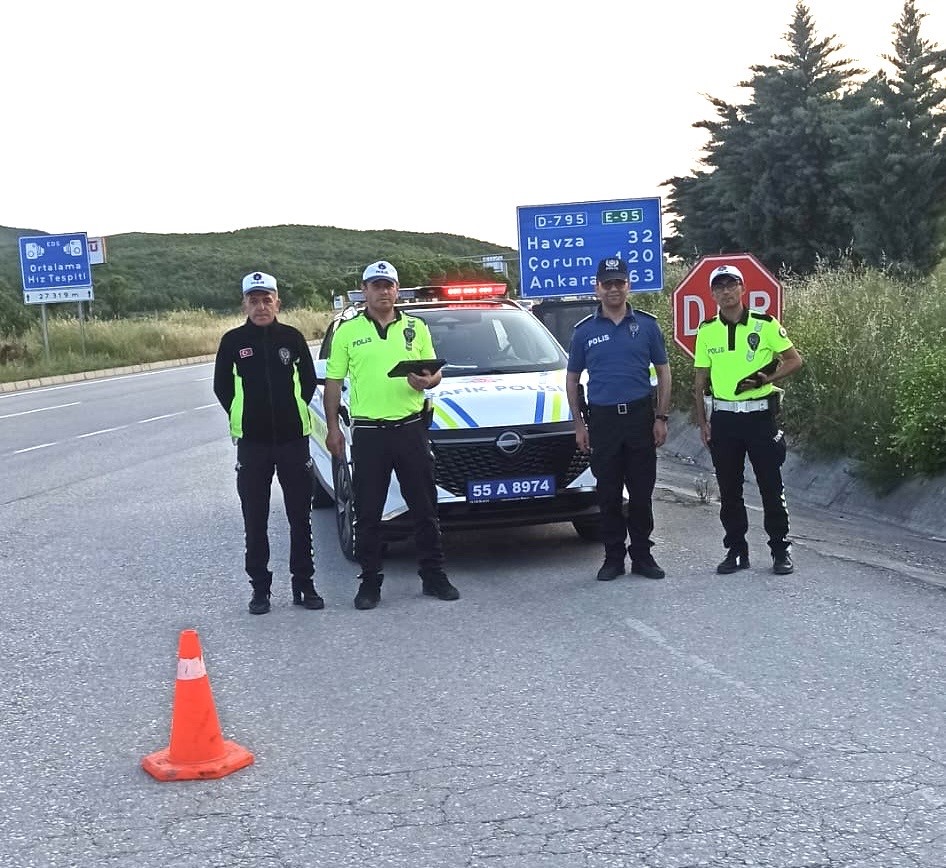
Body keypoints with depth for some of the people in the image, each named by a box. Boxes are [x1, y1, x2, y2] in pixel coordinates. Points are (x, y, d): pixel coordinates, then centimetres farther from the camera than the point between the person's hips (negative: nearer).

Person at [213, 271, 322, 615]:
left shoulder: (292, 338, 2)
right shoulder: (233, 341, 0)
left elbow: (309, 381, 11)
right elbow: (221, 387, 8)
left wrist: (294, 412, 6)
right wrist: (242, 418, 4)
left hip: (293, 438, 1)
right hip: (252, 443, -1)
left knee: (300, 518, 6)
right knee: (255, 521, 5)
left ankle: (304, 585, 16)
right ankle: (260, 588, 14)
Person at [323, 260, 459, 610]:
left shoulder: (416, 328, 10)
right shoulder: (347, 332, 5)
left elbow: (435, 371, 14)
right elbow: (333, 382, 6)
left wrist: (428, 380, -10)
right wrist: (332, 427, -1)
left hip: (410, 427, 2)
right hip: (368, 432, -1)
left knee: (425, 508, 6)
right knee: (368, 513, 3)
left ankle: (433, 575, 17)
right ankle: (370, 581, 13)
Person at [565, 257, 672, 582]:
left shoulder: (647, 325, 5)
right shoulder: (584, 331, 5)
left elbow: (663, 372, 8)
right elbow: (572, 379, 10)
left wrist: (661, 418, 0)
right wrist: (579, 424, 3)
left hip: (640, 415, 0)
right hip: (602, 418, 0)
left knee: (642, 491, 4)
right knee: (608, 494, 5)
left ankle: (642, 555, 14)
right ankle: (613, 557, 14)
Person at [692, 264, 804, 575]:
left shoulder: (765, 325, -2)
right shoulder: (706, 331, 6)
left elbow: (794, 360, 4)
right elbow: (700, 379, 10)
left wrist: (767, 379, -12)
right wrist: (702, 421, 4)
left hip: (760, 414, -2)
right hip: (723, 417, 3)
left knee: (771, 486, 1)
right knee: (729, 489, 7)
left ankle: (780, 550, 11)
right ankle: (736, 550, 17)